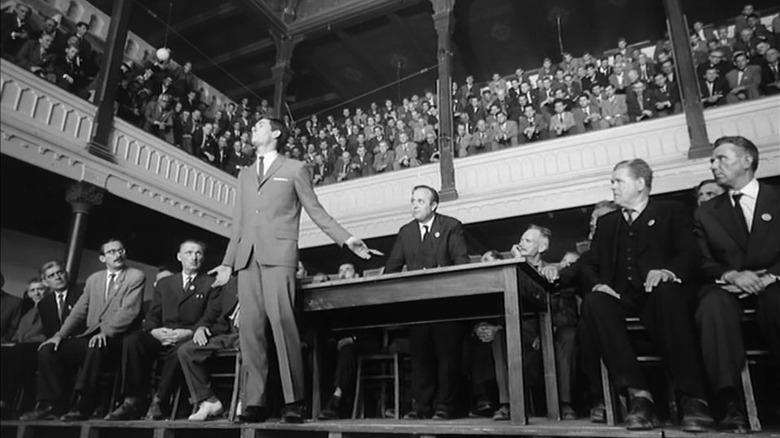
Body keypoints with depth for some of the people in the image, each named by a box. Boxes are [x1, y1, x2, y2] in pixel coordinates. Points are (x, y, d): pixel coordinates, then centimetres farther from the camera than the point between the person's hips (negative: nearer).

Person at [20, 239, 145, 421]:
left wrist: (106, 332, -25)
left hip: (115, 338, -6)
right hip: (90, 336, 6)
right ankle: (50, 404, -7)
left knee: (96, 347, -36)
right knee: (48, 349, -11)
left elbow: (129, 310, -12)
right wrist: (60, 335, 1)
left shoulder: (136, 276, 0)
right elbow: (79, 311, 16)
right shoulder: (93, 279, 20)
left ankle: (83, 406, -27)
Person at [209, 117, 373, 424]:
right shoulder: (245, 174, 26)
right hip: (247, 256, 5)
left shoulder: (295, 169, 13)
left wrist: (346, 239, 1)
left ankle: (293, 401, -12)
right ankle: (255, 401, 0)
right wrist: (228, 262, 18)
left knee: (281, 321, -17)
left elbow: (316, 211, 10)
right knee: (249, 326, -3)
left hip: (278, 253, -5)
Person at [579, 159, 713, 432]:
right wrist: (597, 284, -6)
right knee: (593, 302, -31)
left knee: (666, 293, -38)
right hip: (622, 296, 3)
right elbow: (591, 265, 18)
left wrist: (668, 271, -22)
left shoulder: (671, 212, 17)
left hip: (658, 291, -2)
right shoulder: (606, 222, 27)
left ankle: (692, 398, -35)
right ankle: (637, 394, -34)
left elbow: (690, 255, 1)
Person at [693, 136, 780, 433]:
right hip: (728, 289, 1)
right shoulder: (705, 213, 19)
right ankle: (730, 403, -41)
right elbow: (703, 263, 9)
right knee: (713, 303, -35)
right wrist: (731, 275, -13)